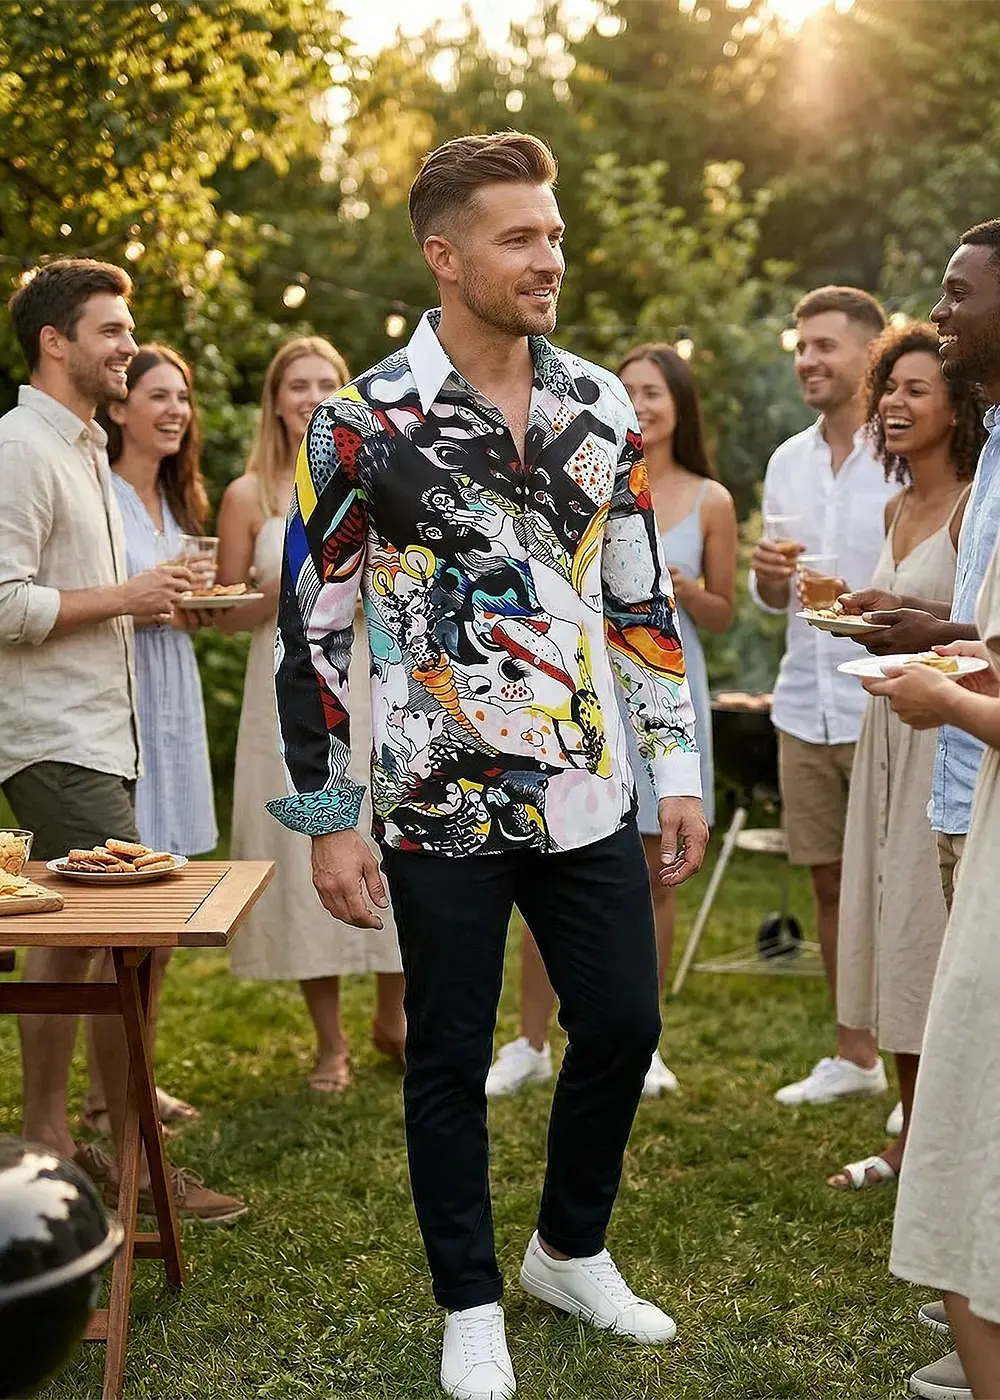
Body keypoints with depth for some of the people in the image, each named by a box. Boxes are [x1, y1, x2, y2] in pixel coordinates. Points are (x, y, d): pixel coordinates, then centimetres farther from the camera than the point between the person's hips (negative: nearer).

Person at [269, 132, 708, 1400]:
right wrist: (324, 822, -7)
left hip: (590, 801, 4)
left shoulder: (601, 407, 4)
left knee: (622, 1026, 11)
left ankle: (572, 1252, 35)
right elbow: (308, 628, -6)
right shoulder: (366, 424, -10)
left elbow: (642, 602, 11)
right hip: (443, 811, -4)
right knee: (450, 1059, 8)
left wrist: (678, 768, 8)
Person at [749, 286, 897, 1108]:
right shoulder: (787, 462, 13)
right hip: (805, 706, 6)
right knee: (831, 884, 11)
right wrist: (769, 574, -4)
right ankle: (854, 1057, 23)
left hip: (885, 708, -6)